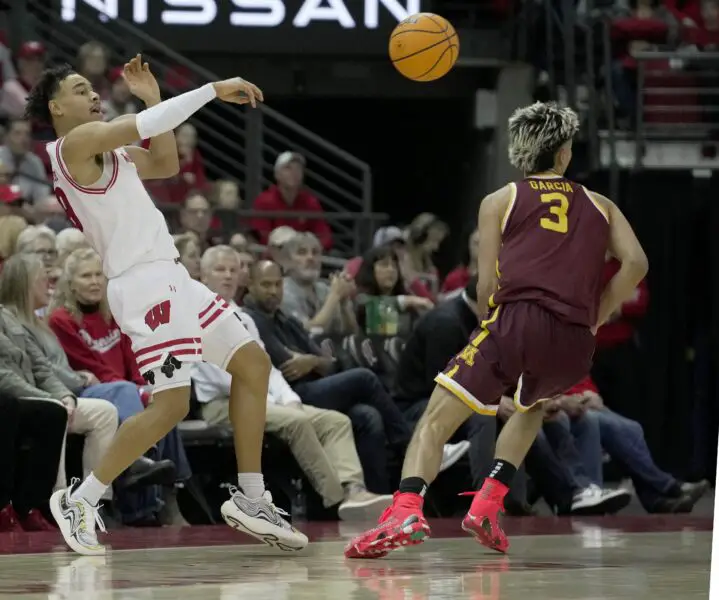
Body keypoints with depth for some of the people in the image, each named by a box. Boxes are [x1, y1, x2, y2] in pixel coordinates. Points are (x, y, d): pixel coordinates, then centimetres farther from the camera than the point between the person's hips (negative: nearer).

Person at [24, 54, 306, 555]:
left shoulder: (103, 149, 19)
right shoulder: (77, 142, -11)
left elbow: (165, 164, 27)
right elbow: (142, 126, -23)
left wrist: (152, 99, 17)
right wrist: (214, 90, -20)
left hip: (171, 278, 11)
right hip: (145, 284, -11)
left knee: (253, 364, 11)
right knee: (171, 404, -17)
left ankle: (251, 500, 12)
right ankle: (80, 500, -6)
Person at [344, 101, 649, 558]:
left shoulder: (500, 202, 17)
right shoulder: (598, 205, 24)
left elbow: (487, 287, 8)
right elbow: (635, 262, 9)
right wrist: (593, 322, 15)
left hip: (517, 319, -3)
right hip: (575, 347, 3)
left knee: (436, 420, -3)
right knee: (531, 408, 34)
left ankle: (407, 510, -30)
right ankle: (487, 505, 15)